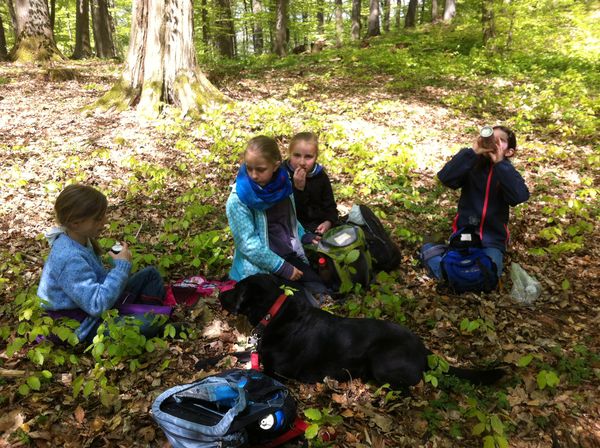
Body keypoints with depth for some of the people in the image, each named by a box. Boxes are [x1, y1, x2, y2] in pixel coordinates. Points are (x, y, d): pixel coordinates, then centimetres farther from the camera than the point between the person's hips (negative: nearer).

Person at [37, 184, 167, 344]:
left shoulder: (79, 239, -3)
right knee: (145, 326, -29)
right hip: (84, 324, -10)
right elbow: (98, 306, -35)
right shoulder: (70, 259, -32)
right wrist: (122, 266, -28)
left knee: (150, 274, 11)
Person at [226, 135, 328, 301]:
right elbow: (249, 244, -18)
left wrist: (303, 236, 4)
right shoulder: (239, 200, -17)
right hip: (260, 270, -6)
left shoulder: (282, 185, -1)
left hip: (292, 257, 6)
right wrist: (282, 268, -19)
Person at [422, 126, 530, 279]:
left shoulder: (507, 171, 1)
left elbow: (520, 196, -20)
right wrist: (472, 152, -25)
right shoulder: (471, 164, 0)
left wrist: (499, 163, -24)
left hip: (493, 238, 1)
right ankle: (430, 250, 11)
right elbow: (445, 178, -20)